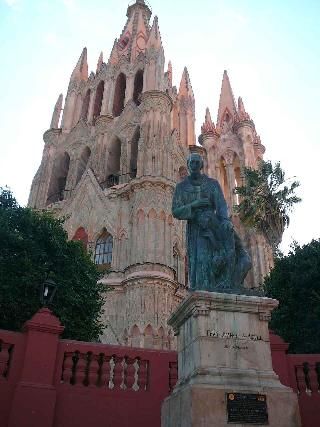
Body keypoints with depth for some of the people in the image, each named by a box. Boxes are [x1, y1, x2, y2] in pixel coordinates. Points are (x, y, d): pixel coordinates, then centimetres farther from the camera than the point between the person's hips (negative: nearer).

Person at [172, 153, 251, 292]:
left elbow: (221, 204, -3)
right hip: (195, 228, 0)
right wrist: (193, 205, -13)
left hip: (213, 224, 0)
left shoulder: (212, 183, 10)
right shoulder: (181, 186, 11)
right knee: (201, 261, -13)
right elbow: (176, 212, 4)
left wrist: (226, 220, -24)